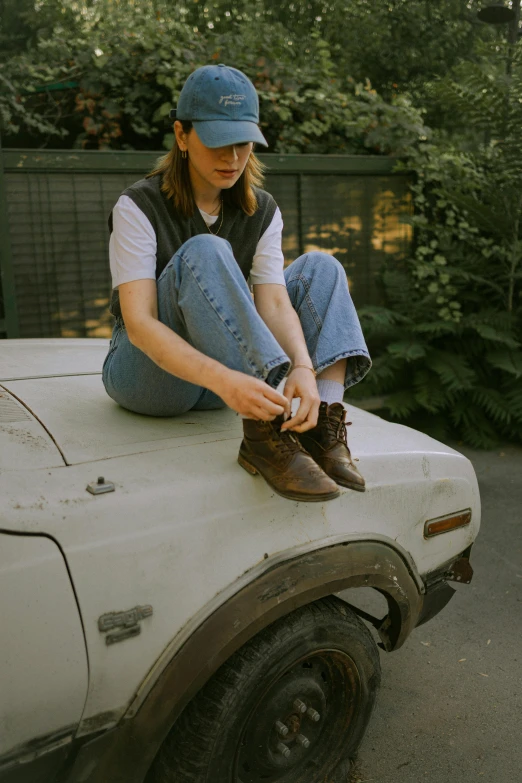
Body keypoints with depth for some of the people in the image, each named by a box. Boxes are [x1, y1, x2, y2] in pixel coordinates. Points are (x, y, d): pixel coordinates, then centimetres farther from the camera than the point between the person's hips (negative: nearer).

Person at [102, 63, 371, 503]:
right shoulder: (138, 208, -14)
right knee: (205, 253, -30)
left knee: (320, 267, -10)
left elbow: (274, 304, -14)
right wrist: (223, 380, -43)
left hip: (232, 368, 5)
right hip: (148, 373, -5)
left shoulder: (262, 212, 0)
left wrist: (303, 367, -36)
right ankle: (266, 434, -40)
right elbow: (139, 324, -27)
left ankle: (322, 426, -29)